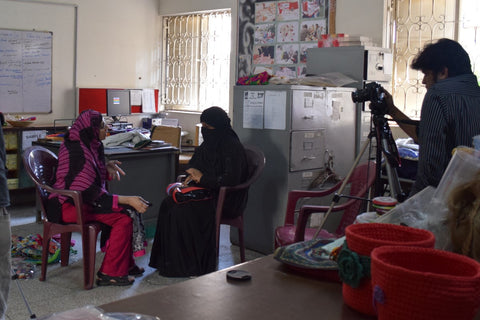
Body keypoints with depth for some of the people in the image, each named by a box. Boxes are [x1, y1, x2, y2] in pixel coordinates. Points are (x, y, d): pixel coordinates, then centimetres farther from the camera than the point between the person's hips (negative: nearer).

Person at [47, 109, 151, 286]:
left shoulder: (91, 145, 7)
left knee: (129, 210, -1)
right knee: (124, 217, -20)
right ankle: (110, 274, -12)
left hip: (81, 199, 10)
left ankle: (125, 264, 7)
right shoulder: (77, 152, -22)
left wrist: (106, 167, 3)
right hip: (68, 205, -10)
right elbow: (90, 193, -25)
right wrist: (127, 200, -25)